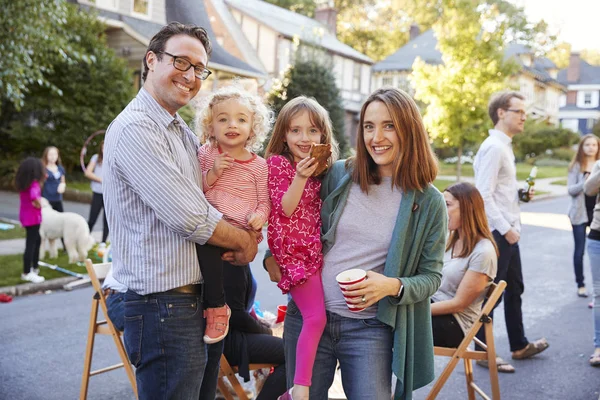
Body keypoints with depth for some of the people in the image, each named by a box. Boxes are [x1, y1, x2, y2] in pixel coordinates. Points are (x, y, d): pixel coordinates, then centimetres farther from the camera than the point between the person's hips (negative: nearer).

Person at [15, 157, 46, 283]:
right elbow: (34, 196, -41)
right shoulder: (34, 184, -21)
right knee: (31, 244, -1)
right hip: (32, 217, -9)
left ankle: (34, 268, 33)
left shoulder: (24, 182, 4)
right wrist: (38, 204, -23)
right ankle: (27, 273, 7)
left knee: (37, 240, 23)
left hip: (25, 215, 9)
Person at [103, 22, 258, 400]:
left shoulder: (185, 134, 15)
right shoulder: (135, 129, -16)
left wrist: (248, 232, -1)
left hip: (204, 301, 9)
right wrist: (245, 241, -4)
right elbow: (190, 218, -22)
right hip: (163, 308, -9)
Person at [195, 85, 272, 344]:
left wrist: (259, 216, -12)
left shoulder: (258, 165, 6)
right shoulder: (205, 154, 10)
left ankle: (216, 307, -16)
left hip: (241, 231, -4)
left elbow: (264, 201, 10)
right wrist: (212, 173, -8)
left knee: (206, 242, -31)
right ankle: (215, 304, -8)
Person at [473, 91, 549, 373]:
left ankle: (520, 346, 34)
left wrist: (522, 192, 6)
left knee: (514, 288, 20)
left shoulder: (504, 146, 14)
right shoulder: (493, 148, -17)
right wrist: (506, 229, -20)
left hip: (508, 231, 11)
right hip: (498, 233, -11)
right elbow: (483, 196, -23)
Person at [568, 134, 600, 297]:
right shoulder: (576, 166, 0)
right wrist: (585, 183, -24)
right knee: (580, 250, 5)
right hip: (580, 213, -1)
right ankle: (580, 285, 16)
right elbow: (570, 190, -7)